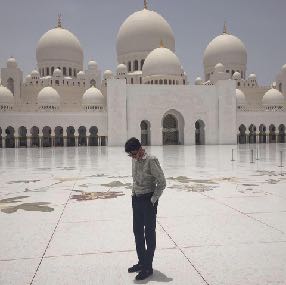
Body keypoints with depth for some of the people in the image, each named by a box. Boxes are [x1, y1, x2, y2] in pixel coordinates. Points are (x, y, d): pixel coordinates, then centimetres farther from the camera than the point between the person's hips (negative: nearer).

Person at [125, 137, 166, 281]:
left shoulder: (151, 161, -18)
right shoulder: (134, 160, 6)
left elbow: (162, 182, -16)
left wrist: (153, 200, -14)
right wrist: (134, 194, 8)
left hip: (148, 200, -8)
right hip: (136, 199, 8)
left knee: (149, 233, 3)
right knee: (137, 231, 16)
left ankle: (148, 267, 14)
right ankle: (141, 262, 32)